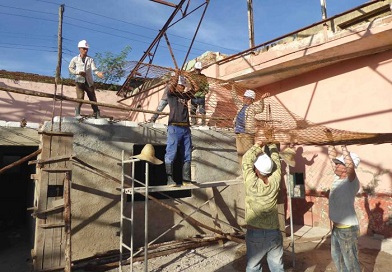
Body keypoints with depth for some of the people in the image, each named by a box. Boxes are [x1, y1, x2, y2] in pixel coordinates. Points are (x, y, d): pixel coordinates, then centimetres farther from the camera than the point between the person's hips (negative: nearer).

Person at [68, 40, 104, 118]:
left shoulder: (90, 59, 8)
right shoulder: (75, 59, 7)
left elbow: (94, 68, -7)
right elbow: (70, 68, 10)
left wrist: (98, 73, -31)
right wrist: (78, 72, -9)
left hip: (89, 82, 2)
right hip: (80, 81, -2)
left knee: (93, 99, 2)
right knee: (80, 98, -17)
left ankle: (97, 115, 10)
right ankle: (77, 113, 0)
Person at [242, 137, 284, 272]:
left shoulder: (252, 184, -17)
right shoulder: (275, 182, -10)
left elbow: (246, 160, -6)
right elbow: (275, 160, 6)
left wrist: (257, 145, 5)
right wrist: (271, 146, 19)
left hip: (255, 234, -3)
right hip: (274, 233, 3)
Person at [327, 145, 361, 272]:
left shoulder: (352, 182, -20)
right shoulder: (338, 177, 1)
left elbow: (351, 166, -41)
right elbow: (332, 157, 7)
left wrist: (344, 146, -42)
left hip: (347, 229, -8)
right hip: (336, 227, 8)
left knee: (351, 261, 7)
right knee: (337, 257, 24)